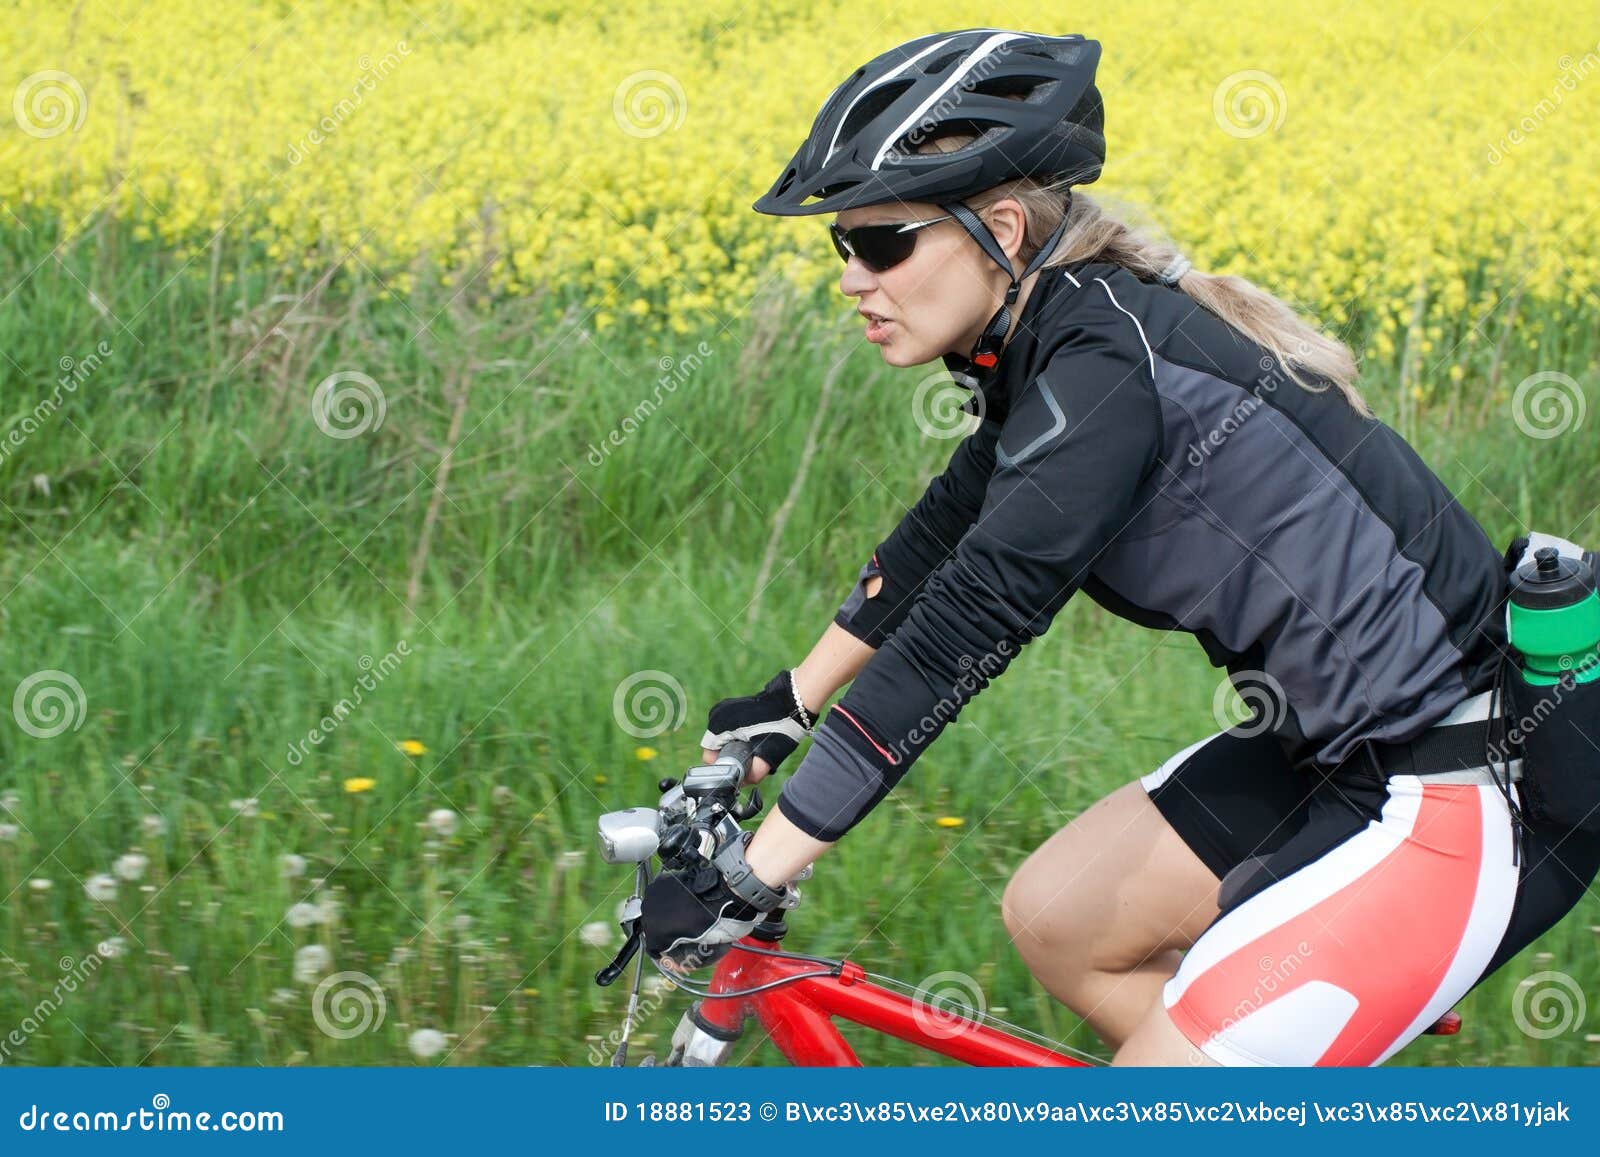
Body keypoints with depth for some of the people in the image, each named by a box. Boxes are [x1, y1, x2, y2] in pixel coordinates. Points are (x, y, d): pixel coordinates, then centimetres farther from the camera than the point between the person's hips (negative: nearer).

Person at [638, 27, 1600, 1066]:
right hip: (1346, 746, 10)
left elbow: (965, 627, -27)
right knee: (1053, 919, 18)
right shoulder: (1061, 336, 6)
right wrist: (787, 705, 27)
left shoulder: (1107, 367, -22)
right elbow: (947, 532, 22)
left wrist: (747, 881, -26)